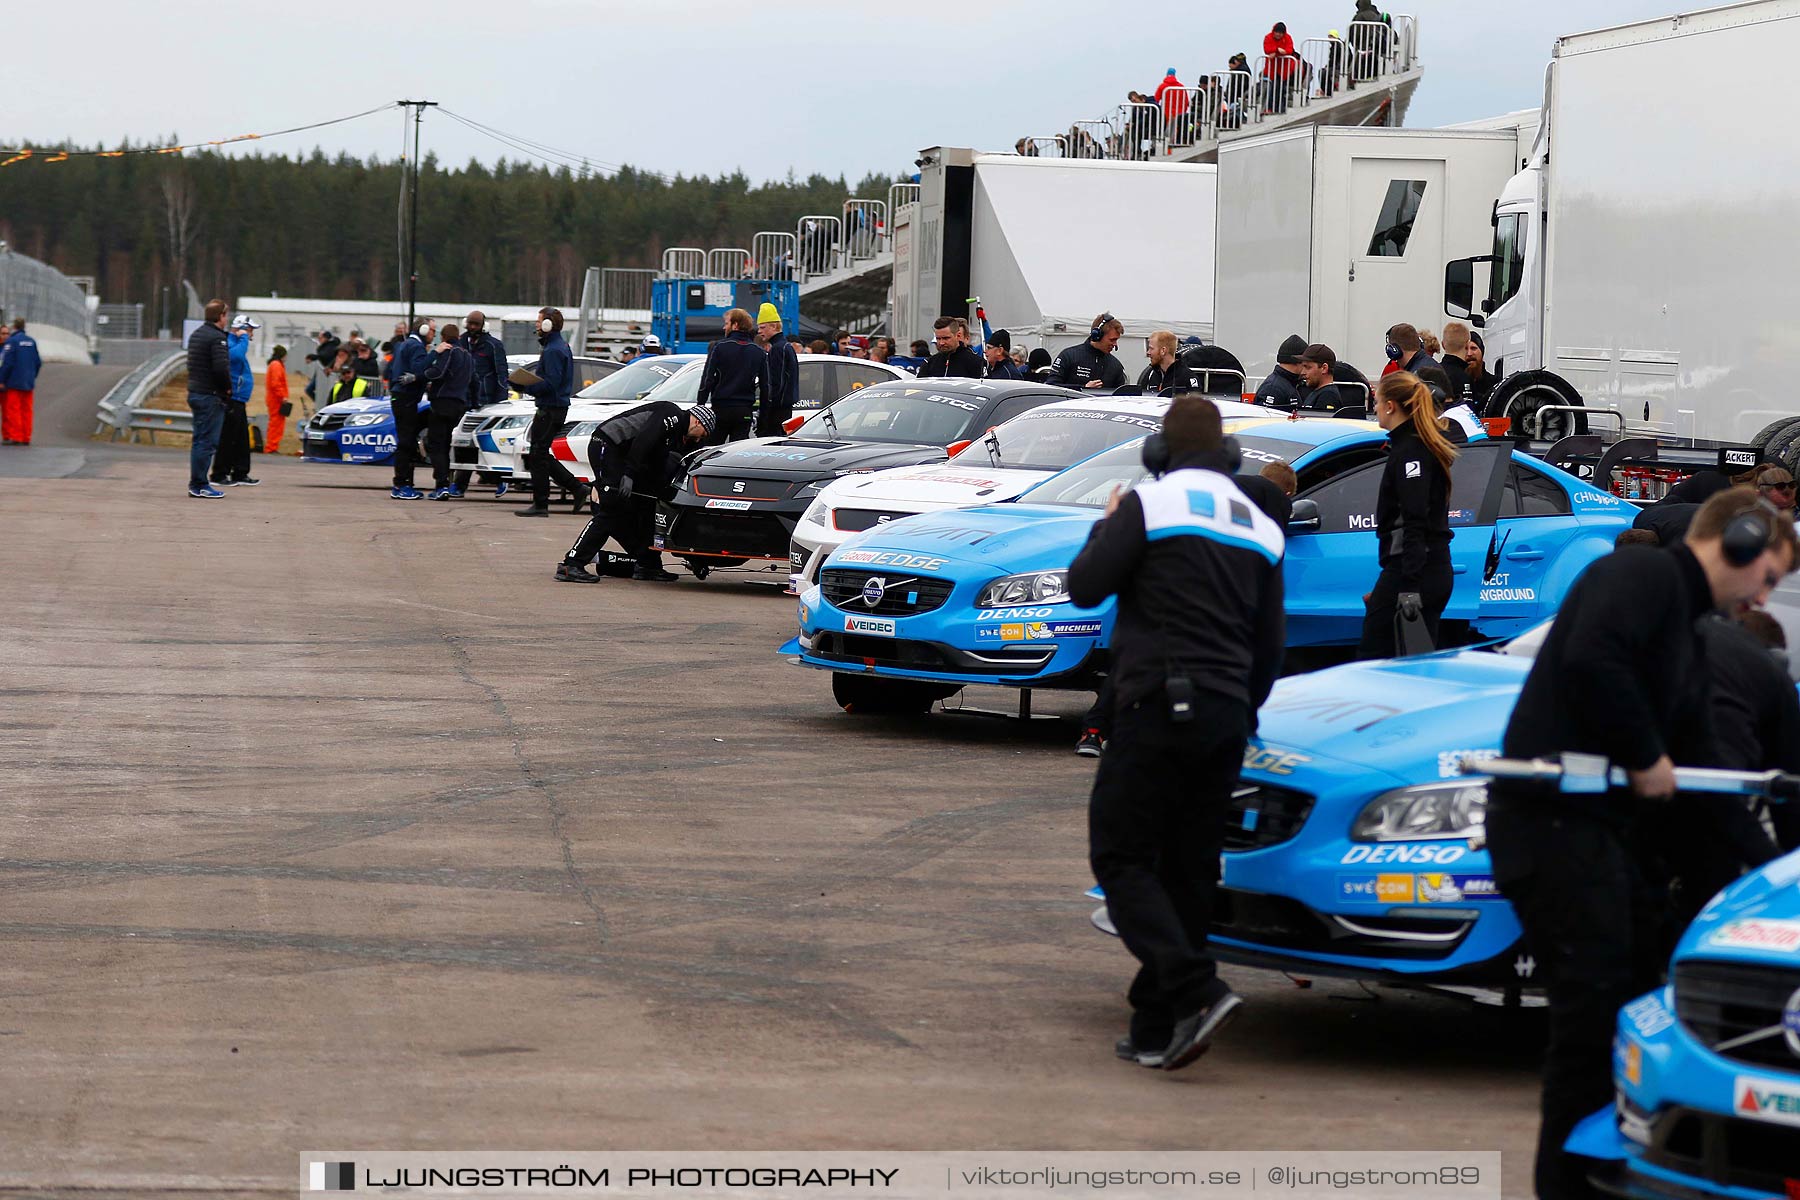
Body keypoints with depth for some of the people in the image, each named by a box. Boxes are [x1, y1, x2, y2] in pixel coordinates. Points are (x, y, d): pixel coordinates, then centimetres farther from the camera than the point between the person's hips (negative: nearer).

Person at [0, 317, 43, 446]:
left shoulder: (12, 341, -11)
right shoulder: (32, 341, 7)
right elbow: (38, 363, 10)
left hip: (14, 382, -6)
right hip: (29, 383, 6)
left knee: (13, 410, -1)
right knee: (26, 410, 9)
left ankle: (15, 436, -6)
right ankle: (26, 438, 8)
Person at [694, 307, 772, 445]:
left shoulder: (718, 347, -5)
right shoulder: (759, 352, 8)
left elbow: (707, 379, -7)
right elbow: (766, 385, 8)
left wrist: (700, 405, -1)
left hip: (720, 408, -3)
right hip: (745, 411, 3)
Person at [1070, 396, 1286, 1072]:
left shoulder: (1151, 504, -5)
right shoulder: (1260, 527, 15)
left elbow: (1085, 586, -6)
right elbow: (1270, 646, 17)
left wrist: (1106, 529, 12)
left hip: (1158, 707, -6)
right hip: (1226, 717, 6)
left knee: (1120, 857, -3)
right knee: (1187, 869, 11)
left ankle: (1195, 990, -22)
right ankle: (1155, 1029, 12)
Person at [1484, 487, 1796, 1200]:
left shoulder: (1689, 636, 23)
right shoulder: (1644, 574, -7)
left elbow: (1697, 768, 22)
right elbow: (1590, 661, -27)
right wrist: (1646, 759, -17)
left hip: (1602, 824, 10)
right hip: (1551, 819, -10)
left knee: (1640, 993, 13)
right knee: (1592, 1008, -11)